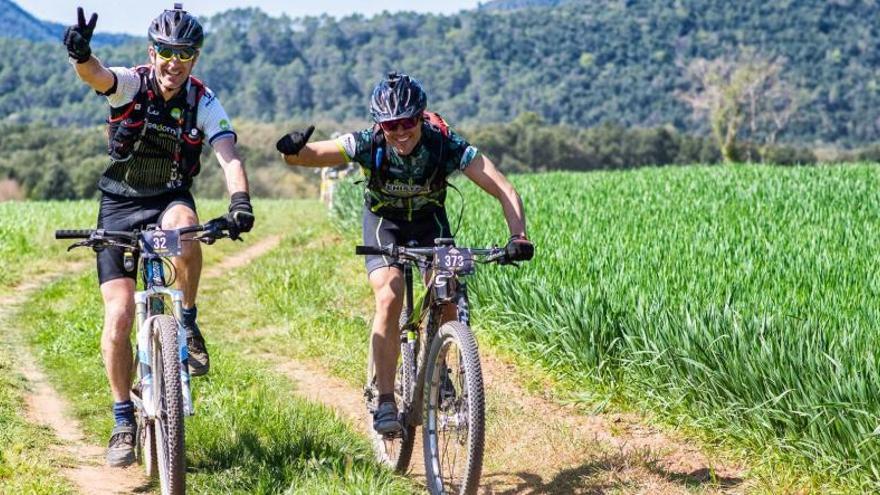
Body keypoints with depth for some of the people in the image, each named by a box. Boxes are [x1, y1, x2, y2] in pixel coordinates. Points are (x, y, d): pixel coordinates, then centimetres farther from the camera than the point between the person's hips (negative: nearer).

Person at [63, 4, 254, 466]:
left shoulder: (204, 103, -9)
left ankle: (188, 325, -15)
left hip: (170, 199, 0)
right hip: (120, 205, 0)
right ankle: (124, 422, 7)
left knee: (182, 226, -38)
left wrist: (240, 200, -43)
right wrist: (81, 54, -59)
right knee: (118, 317, -9)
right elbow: (96, 76, -34)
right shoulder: (131, 84, -12)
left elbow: (228, 155, -22)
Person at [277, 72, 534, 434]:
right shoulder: (368, 145, -32)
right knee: (389, 298, -23)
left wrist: (518, 237, -50)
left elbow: (505, 192, -34)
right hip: (384, 221, -1)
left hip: (430, 219, 1)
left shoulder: (446, 145, -33)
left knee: (446, 296, -15)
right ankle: (385, 401, -20)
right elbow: (305, 155, -34)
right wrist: (293, 150, -58)